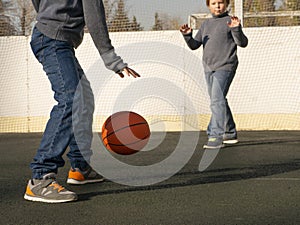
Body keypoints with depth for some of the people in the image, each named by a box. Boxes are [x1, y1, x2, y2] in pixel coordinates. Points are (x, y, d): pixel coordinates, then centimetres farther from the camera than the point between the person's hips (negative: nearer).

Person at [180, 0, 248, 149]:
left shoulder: (229, 21, -1)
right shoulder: (206, 24, 17)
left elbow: (243, 43, -9)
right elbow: (194, 45, 15)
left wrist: (236, 29, -26)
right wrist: (187, 36, -4)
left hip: (225, 67, -7)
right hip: (209, 68, 7)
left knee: (217, 100, -18)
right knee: (218, 101, 14)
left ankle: (216, 136, -22)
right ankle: (230, 133, 27)